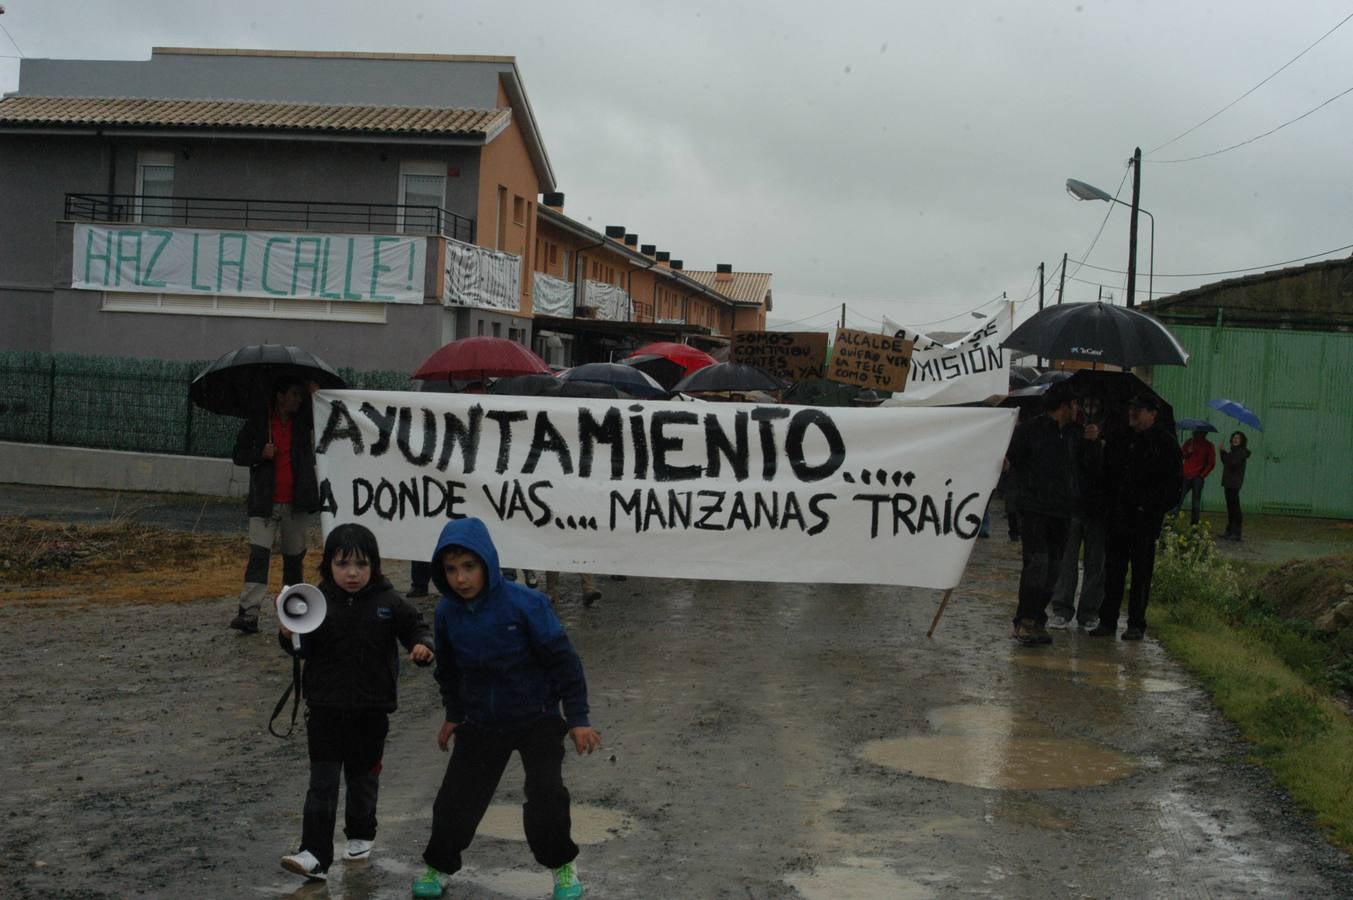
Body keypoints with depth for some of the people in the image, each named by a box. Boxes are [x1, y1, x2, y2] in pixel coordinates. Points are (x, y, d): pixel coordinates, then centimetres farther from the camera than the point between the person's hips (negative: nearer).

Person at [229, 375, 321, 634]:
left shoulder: (304, 420, 7)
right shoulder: (258, 421, 2)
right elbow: (239, 455, 6)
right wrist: (260, 453, -13)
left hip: (296, 503, 3)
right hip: (265, 503, -2)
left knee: (294, 558, 11)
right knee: (258, 554, -13)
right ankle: (248, 613, -17)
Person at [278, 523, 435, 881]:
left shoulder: (389, 602, -7)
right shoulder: (318, 602, -6)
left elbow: (416, 628, 1)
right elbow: (304, 649, -3)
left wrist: (423, 647, -21)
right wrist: (288, 634, -24)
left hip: (371, 710, 1)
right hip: (325, 707, 0)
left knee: (363, 776, 18)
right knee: (322, 781, -3)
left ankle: (361, 835, 39)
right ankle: (315, 855, -3)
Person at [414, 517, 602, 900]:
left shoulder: (524, 603, -24)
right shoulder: (447, 610, -10)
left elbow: (563, 660, -16)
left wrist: (578, 718, -12)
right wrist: (453, 715, 18)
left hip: (537, 720, -4)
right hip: (481, 723, 4)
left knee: (546, 794, -12)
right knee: (456, 799, 7)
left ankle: (563, 867, 13)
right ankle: (437, 865, 31)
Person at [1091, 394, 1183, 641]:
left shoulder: (1165, 444, -1)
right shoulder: (1116, 439, 12)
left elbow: (1173, 482, -3)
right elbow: (1105, 472, 18)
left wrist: (1152, 507, -12)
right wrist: (1107, 504, 7)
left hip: (1144, 520, -4)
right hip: (1115, 517, 4)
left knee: (1141, 574, 3)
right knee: (1113, 571, 7)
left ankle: (1136, 624, 10)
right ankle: (1107, 620, 13)